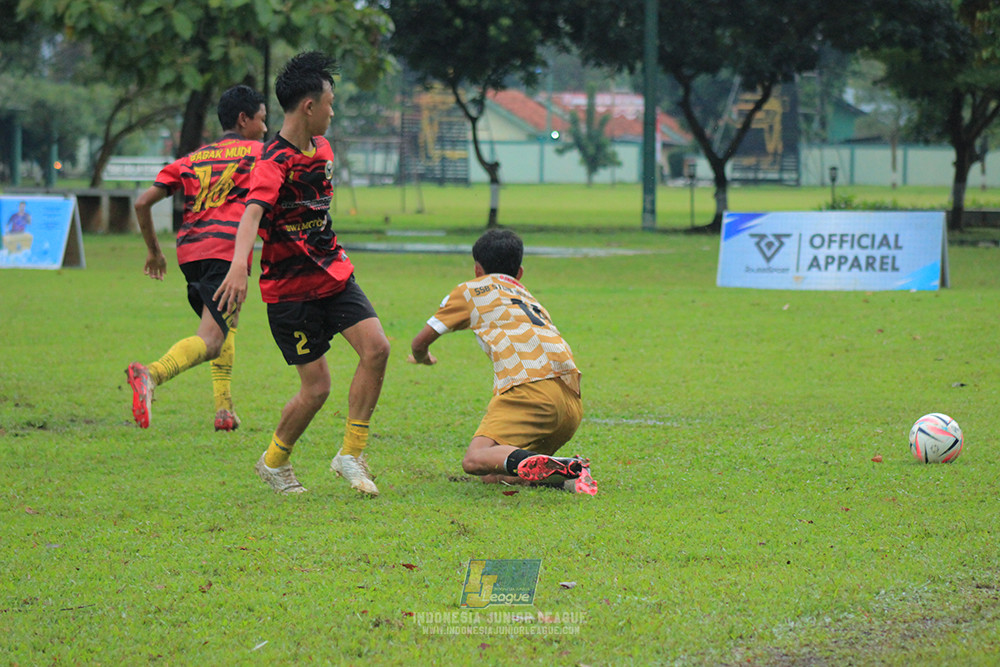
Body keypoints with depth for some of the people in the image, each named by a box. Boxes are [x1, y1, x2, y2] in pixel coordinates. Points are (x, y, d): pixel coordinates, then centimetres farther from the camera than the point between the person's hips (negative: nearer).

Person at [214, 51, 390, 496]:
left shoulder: (322, 149, 7)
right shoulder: (274, 162, -20)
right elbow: (253, 213, -37)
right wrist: (238, 266, -54)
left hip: (333, 273, 7)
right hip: (290, 288, -7)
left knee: (376, 347, -13)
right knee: (316, 387, -6)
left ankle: (351, 454, -2)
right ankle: (274, 462, 19)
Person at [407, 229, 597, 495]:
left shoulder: (470, 290, 20)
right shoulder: (528, 296, 36)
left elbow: (420, 343, 24)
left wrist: (422, 358, 48)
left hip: (532, 385, -6)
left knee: (475, 460, -17)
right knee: (492, 475, 11)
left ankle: (557, 468, -41)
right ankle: (567, 473, -14)